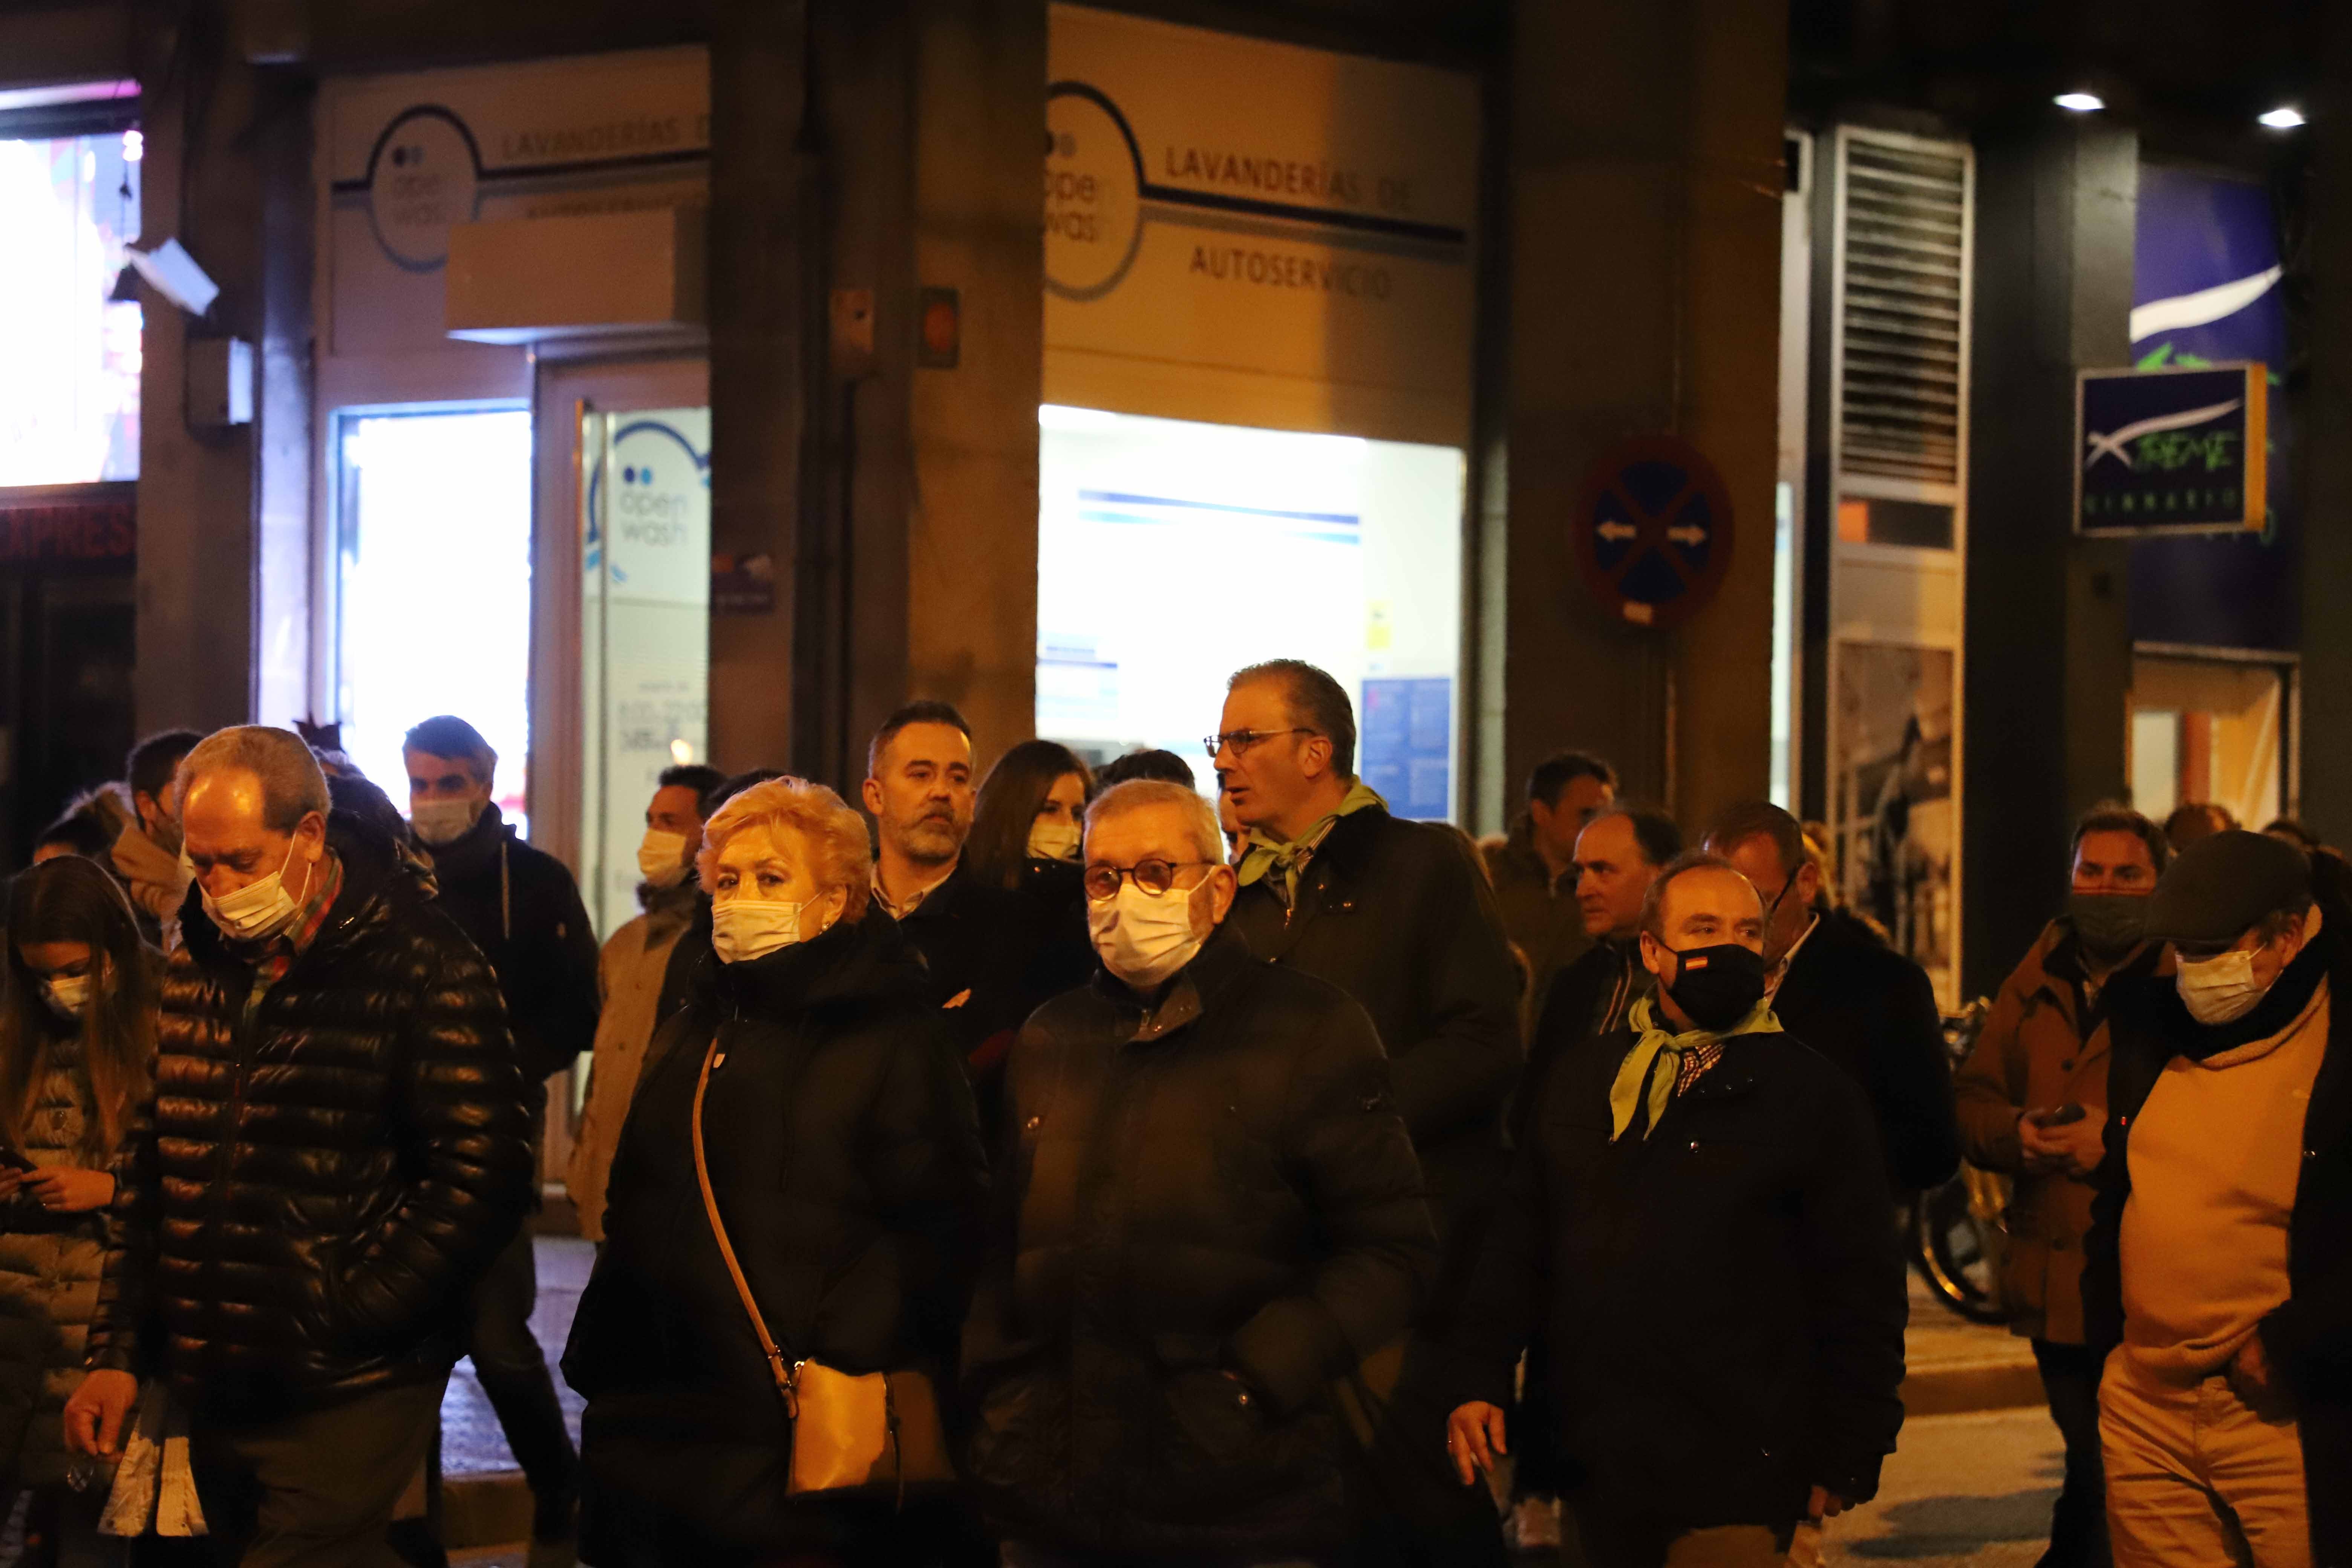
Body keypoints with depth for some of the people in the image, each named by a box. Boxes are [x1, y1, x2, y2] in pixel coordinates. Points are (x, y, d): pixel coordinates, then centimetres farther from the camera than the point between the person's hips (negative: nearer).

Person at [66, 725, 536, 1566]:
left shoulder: (421, 964, -10)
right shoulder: (198, 962, 10)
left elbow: (483, 1172, -15)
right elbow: (150, 1163, 16)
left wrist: (339, 1322, -16)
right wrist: (117, 1349, 10)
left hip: (344, 1401, -6)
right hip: (216, 1396, 7)